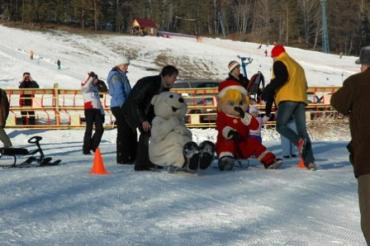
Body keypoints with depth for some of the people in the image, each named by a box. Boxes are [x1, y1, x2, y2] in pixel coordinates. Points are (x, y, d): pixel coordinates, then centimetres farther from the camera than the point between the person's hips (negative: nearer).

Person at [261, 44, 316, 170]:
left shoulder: (279, 63, 5)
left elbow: (281, 78, -12)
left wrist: (267, 91, -10)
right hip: (301, 99, 7)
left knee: (281, 126, -1)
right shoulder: (297, 66, 30)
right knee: (302, 130, 3)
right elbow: (304, 85, 26)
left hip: (287, 99, -7)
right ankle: (309, 161, -8)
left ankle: (299, 141, -27)